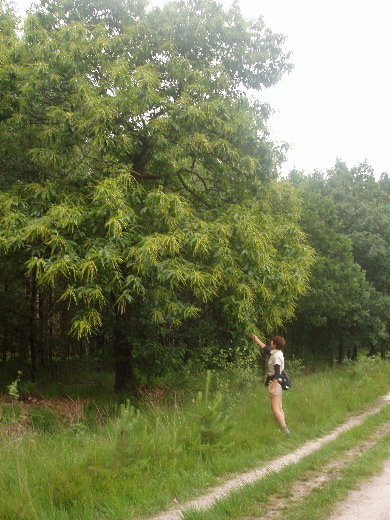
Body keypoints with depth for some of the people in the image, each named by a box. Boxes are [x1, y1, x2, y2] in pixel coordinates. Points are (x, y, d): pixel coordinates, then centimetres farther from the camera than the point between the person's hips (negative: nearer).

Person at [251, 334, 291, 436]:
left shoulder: (276, 356, -17)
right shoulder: (277, 353, 11)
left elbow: (277, 374, -22)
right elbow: (265, 348, 28)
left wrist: (272, 388, -23)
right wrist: (256, 339, 36)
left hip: (275, 383, -10)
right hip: (279, 383, 10)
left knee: (275, 409, -11)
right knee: (279, 408, 11)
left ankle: (285, 429, -16)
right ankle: (284, 429, 12)